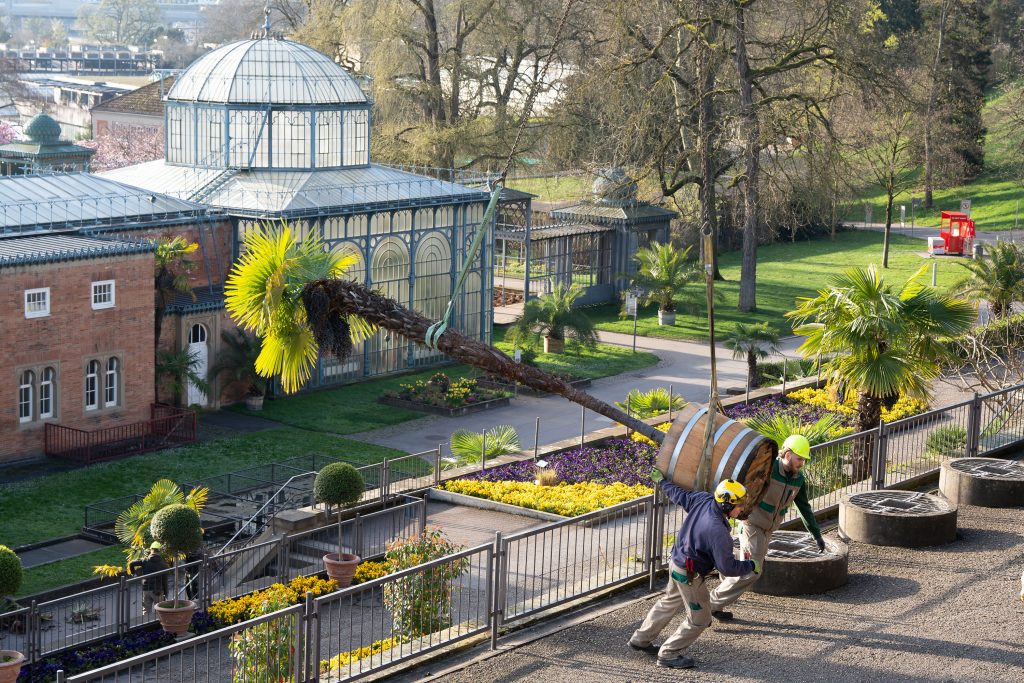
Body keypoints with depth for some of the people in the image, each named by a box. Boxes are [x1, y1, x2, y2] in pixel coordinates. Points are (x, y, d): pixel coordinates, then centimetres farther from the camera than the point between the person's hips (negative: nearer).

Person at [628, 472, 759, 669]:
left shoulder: (703, 500, -13)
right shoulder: (718, 532, -34)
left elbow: (679, 495, 6)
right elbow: (727, 567, -27)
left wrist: (662, 481, 25)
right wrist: (752, 565, -11)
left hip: (676, 561, 9)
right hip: (689, 575, -9)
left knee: (669, 603, 30)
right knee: (700, 618, 9)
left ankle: (640, 639, 43)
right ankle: (668, 655, 19)